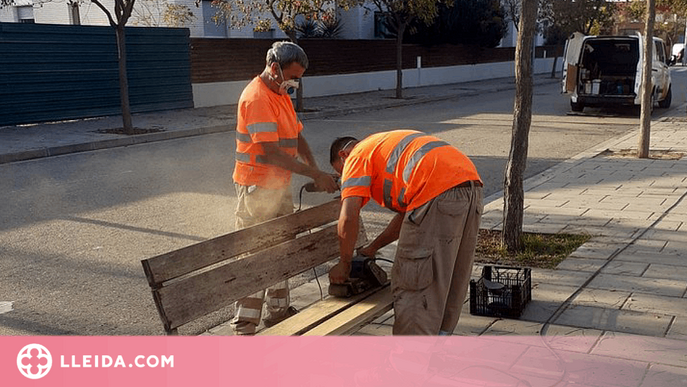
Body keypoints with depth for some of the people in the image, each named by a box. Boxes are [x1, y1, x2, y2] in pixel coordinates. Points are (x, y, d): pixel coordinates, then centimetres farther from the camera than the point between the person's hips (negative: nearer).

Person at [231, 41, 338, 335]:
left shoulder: (282, 95, 12)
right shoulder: (257, 98, -20)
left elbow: (297, 137, 12)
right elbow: (271, 152, -26)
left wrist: (316, 170, -3)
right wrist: (314, 174, -23)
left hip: (280, 184, 10)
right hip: (258, 187, -10)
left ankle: (278, 310, 31)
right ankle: (245, 326, 4)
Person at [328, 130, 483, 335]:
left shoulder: (356, 157, 11)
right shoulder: (387, 144, 37)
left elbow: (349, 217, -3)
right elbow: (407, 213, 37)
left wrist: (344, 262, 11)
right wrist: (373, 247, 40)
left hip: (438, 194, -9)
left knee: (413, 283, 0)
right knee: (450, 279, 19)